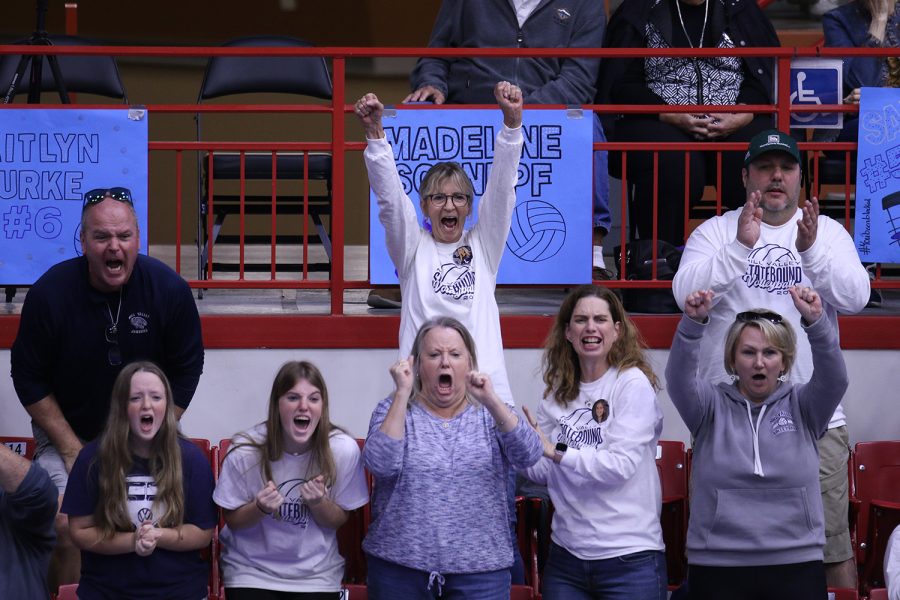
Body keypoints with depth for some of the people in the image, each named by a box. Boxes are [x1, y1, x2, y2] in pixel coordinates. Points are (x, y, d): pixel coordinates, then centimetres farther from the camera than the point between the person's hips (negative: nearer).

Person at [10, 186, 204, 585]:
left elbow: (185, 372, -1)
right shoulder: (49, 293, -14)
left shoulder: (170, 290, -12)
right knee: (68, 527, -18)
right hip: (67, 434, -1)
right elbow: (29, 380, -5)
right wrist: (72, 449, -9)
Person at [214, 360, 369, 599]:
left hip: (316, 574, 1)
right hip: (251, 570, -1)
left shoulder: (344, 450, -14)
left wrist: (318, 503, -21)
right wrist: (260, 508, -23)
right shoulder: (245, 451, -16)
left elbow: (337, 521, 0)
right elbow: (232, 521, -3)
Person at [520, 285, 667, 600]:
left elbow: (621, 465, -18)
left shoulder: (633, 384, -8)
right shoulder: (558, 391, 8)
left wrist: (556, 452, -24)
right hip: (566, 554, 5)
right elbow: (546, 472, 8)